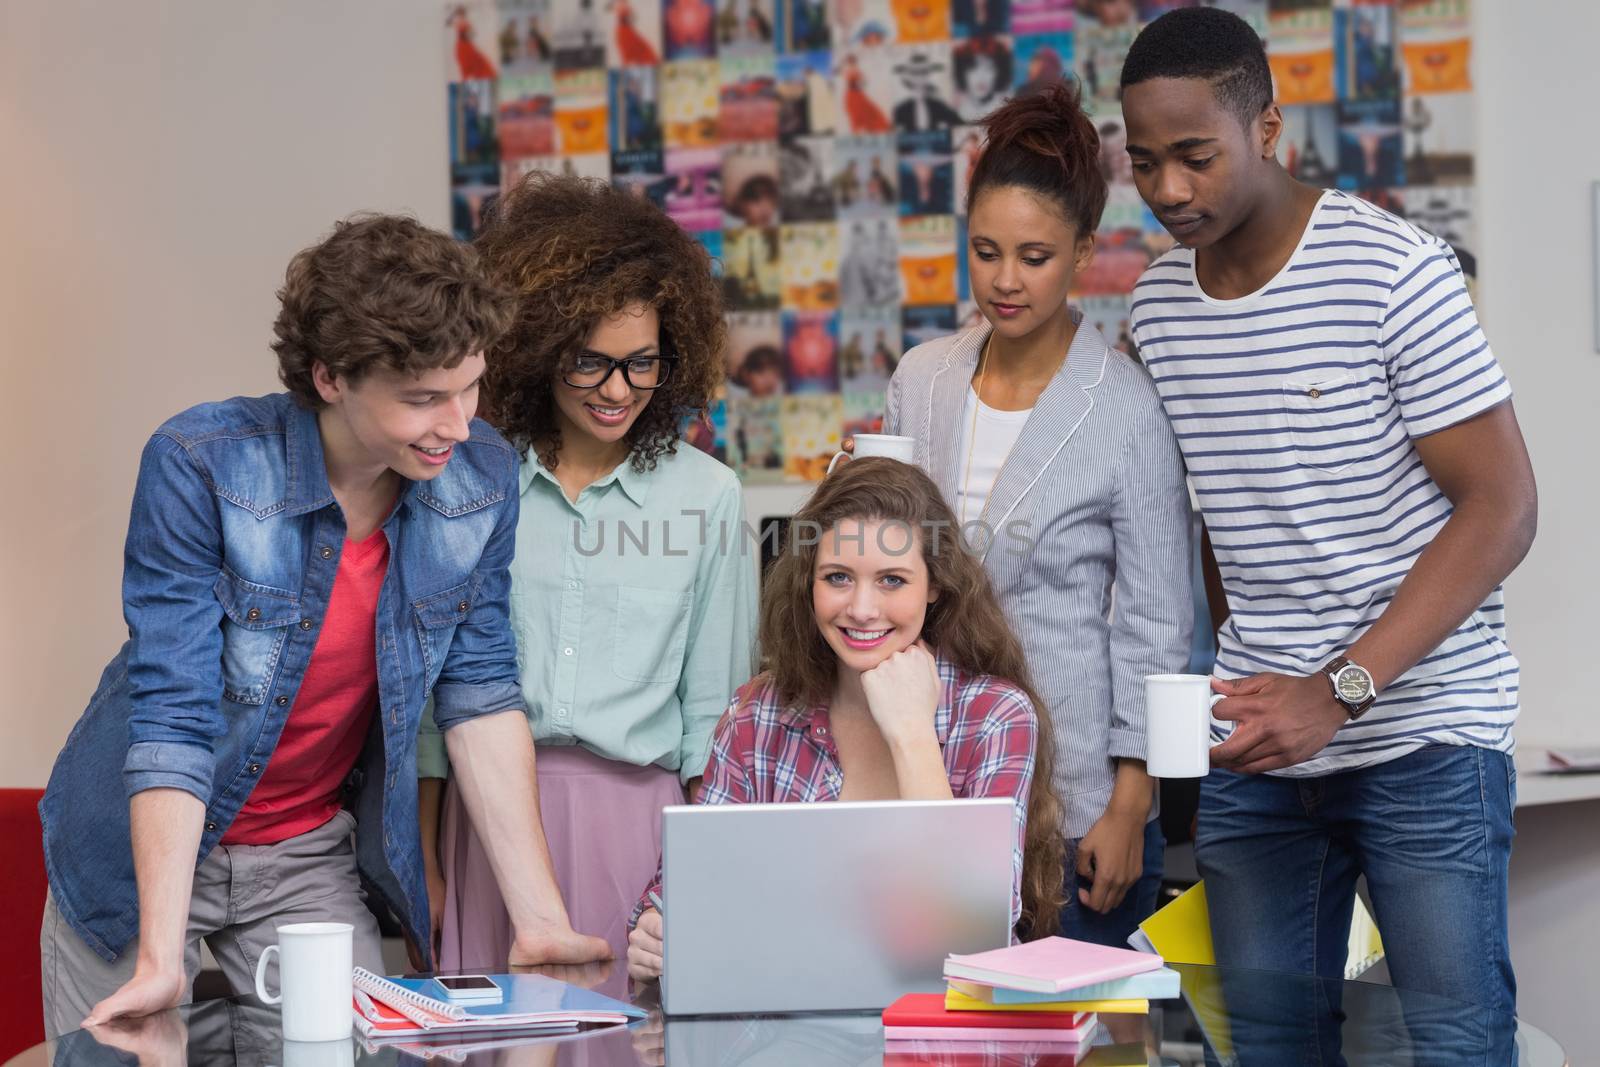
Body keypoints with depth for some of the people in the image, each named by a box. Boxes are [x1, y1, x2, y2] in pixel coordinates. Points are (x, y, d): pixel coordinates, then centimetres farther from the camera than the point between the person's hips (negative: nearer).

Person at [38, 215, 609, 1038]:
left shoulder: (481, 477, -11)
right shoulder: (199, 467, -24)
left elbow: (480, 693, -5)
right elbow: (170, 713, -26)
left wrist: (541, 919, -11)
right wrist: (162, 959, -32)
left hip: (310, 859, 3)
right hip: (147, 854, -3)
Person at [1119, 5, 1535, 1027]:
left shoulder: (1393, 271, -11)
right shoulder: (1158, 305, 8)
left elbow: (1503, 505, -12)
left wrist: (1339, 690, -19)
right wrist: (1236, 692, 3)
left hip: (1423, 739, -5)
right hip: (1255, 749, 5)